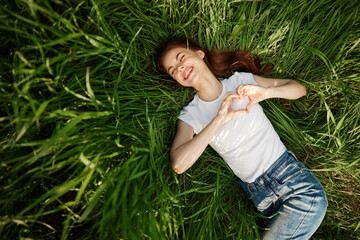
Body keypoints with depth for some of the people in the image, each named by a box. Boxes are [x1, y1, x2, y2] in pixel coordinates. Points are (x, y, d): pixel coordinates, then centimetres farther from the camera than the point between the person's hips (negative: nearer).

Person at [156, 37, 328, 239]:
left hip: (294, 177, 0)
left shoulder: (240, 81, 3)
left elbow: (300, 88, 6)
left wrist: (266, 91, -15)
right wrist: (219, 119, -22)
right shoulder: (190, 115, -1)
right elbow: (179, 164, -18)